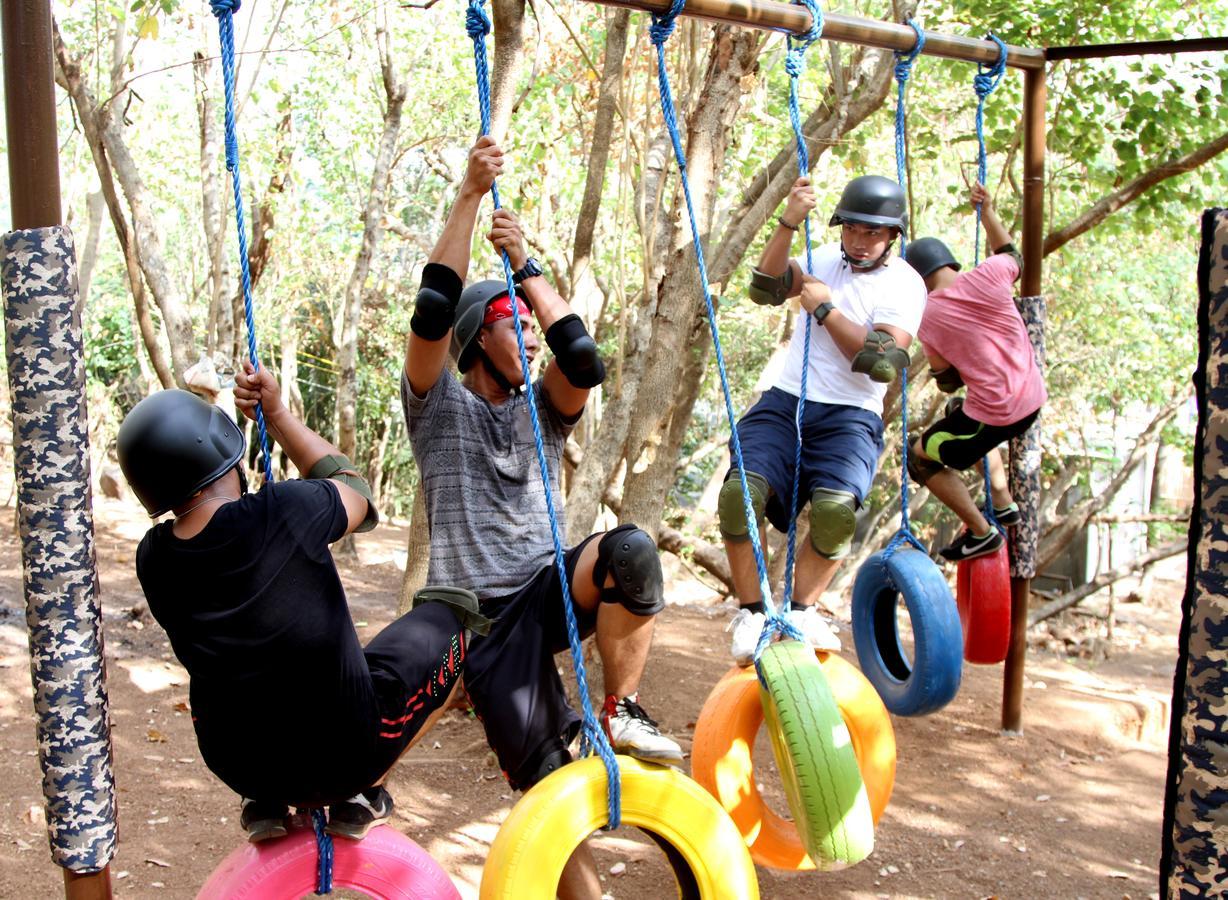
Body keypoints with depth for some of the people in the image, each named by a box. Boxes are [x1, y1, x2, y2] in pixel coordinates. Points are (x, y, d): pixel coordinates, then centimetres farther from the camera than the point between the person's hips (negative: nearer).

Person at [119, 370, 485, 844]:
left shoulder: (153, 560, -11)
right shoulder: (283, 512, -25)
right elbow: (356, 492, -1)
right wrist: (277, 415, 6)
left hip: (238, 766, 5)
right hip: (348, 752, -4)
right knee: (446, 615, 16)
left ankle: (264, 800, 21)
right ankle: (361, 794, 12)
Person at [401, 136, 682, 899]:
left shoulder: (543, 408, 13)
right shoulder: (439, 406, 4)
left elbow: (584, 359, -8)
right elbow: (433, 312, -12)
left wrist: (524, 264, -5)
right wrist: (469, 196, -13)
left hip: (551, 591, 3)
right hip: (488, 615, -3)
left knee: (630, 549, -32)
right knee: (544, 778, -7)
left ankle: (621, 711, -16)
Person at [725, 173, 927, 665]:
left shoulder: (904, 285, 0)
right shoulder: (826, 258, 16)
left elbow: (882, 361, -14)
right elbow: (765, 289, 0)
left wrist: (824, 307, -9)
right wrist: (788, 224, -11)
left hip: (850, 417, -3)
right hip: (784, 403, 4)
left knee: (836, 507, -32)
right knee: (739, 492, -24)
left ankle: (802, 609, -8)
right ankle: (750, 611, -8)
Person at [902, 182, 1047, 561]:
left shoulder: (929, 320, -11)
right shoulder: (988, 275, -6)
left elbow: (947, 382, -1)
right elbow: (1012, 254, 20)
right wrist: (987, 211, 25)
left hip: (994, 414, -6)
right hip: (1033, 401, 7)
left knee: (919, 456, 15)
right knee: (962, 417, 37)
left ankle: (981, 533, 15)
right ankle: (1003, 503, 39)